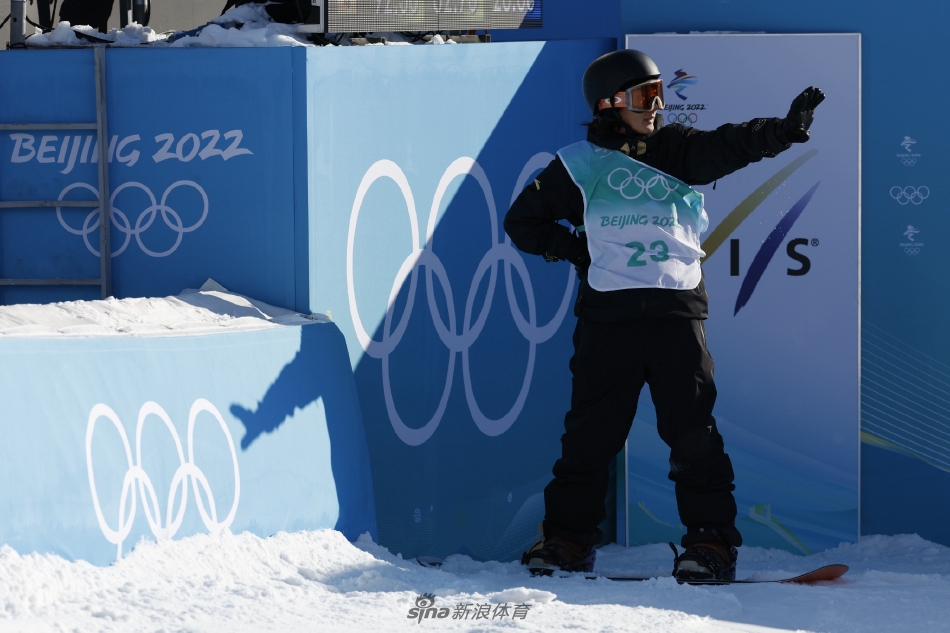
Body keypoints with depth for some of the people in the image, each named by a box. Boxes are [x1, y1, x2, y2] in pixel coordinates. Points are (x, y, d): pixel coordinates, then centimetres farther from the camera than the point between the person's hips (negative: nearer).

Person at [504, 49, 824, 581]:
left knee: (692, 427, -4)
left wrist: (783, 131, -28)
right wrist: (576, 250, 4)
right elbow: (523, 221, 16)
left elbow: (730, 146, -10)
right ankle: (569, 537, 14)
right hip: (607, 312, 0)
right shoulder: (581, 165, 7)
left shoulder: (677, 151, 9)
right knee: (591, 430, 3)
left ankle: (712, 541, 0)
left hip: (677, 309, 0)